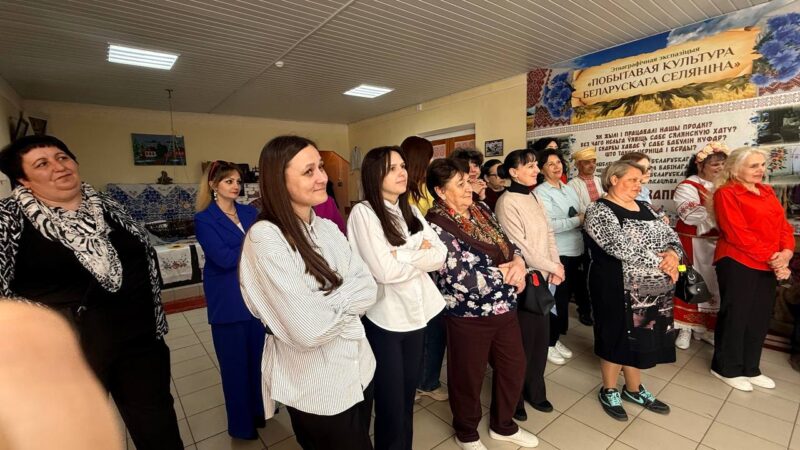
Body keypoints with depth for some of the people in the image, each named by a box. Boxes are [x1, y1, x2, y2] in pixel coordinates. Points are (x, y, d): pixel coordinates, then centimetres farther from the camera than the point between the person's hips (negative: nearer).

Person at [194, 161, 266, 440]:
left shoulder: (250, 212, 6)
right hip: (227, 301, -4)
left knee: (258, 355, 15)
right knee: (235, 362, 12)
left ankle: (259, 408, 39)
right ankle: (241, 423, 33)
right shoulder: (204, 219, -8)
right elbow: (223, 258, -19)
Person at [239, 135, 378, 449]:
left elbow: (368, 289, -6)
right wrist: (346, 306, -11)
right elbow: (310, 330, -27)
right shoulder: (265, 237, -22)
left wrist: (327, 306, -20)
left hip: (358, 368, 6)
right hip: (315, 388, -6)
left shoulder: (328, 228, -1)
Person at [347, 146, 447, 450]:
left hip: (416, 315, 6)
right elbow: (384, 271, -22)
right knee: (391, 406, 12)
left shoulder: (411, 211, 6)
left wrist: (402, 255, -15)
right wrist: (420, 252, -9)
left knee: (408, 399, 22)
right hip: (384, 321, -6)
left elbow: (440, 256, -1)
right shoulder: (363, 212, -14)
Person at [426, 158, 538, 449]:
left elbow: (508, 243, 10)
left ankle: (502, 425, 49)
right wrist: (506, 274, -15)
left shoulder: (481, 210, 3)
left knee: (514, 366, 22)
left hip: (504, 308, 8)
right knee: (468, 378, 14)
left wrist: (518, 262, -13)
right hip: (469, 316, -7)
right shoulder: (438, 226, -21)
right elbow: (463, 280, -27)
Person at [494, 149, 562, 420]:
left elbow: (548, 233, 9)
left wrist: (556, 265, -3)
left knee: (541, 336, 15)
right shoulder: (507, 202, -15)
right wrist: (552, 267, -9)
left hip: (542, 276, 7)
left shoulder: (533, 197, 9)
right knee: (522, 340, 5)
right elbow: (520, 245, -17)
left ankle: (535, 391, 35)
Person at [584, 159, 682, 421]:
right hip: (618, 289, -7)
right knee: (618, 338, 6)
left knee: (641, 338, 18)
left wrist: (673, 254, -14)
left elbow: (670, 235, 7)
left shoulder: (644, 208, 12)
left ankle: (633, 389, 37)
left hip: (653, 289, 7)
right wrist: (661, 262, -19)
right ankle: (609, 391, 27)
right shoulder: (599, 211, -13)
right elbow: (622, 248, -24)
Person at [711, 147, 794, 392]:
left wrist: (786, 252, -8)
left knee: (760, 317, 14)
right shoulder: (726, 193, -11)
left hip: (768, 266, 7)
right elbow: (738, 234, -17)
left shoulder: (767, 192, 14)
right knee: (735, 316, 2)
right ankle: (726, 368, 18)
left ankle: (750, 368, 29)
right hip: (737, 263, -7)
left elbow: (783, 224, 9)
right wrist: (772, 259, -17)